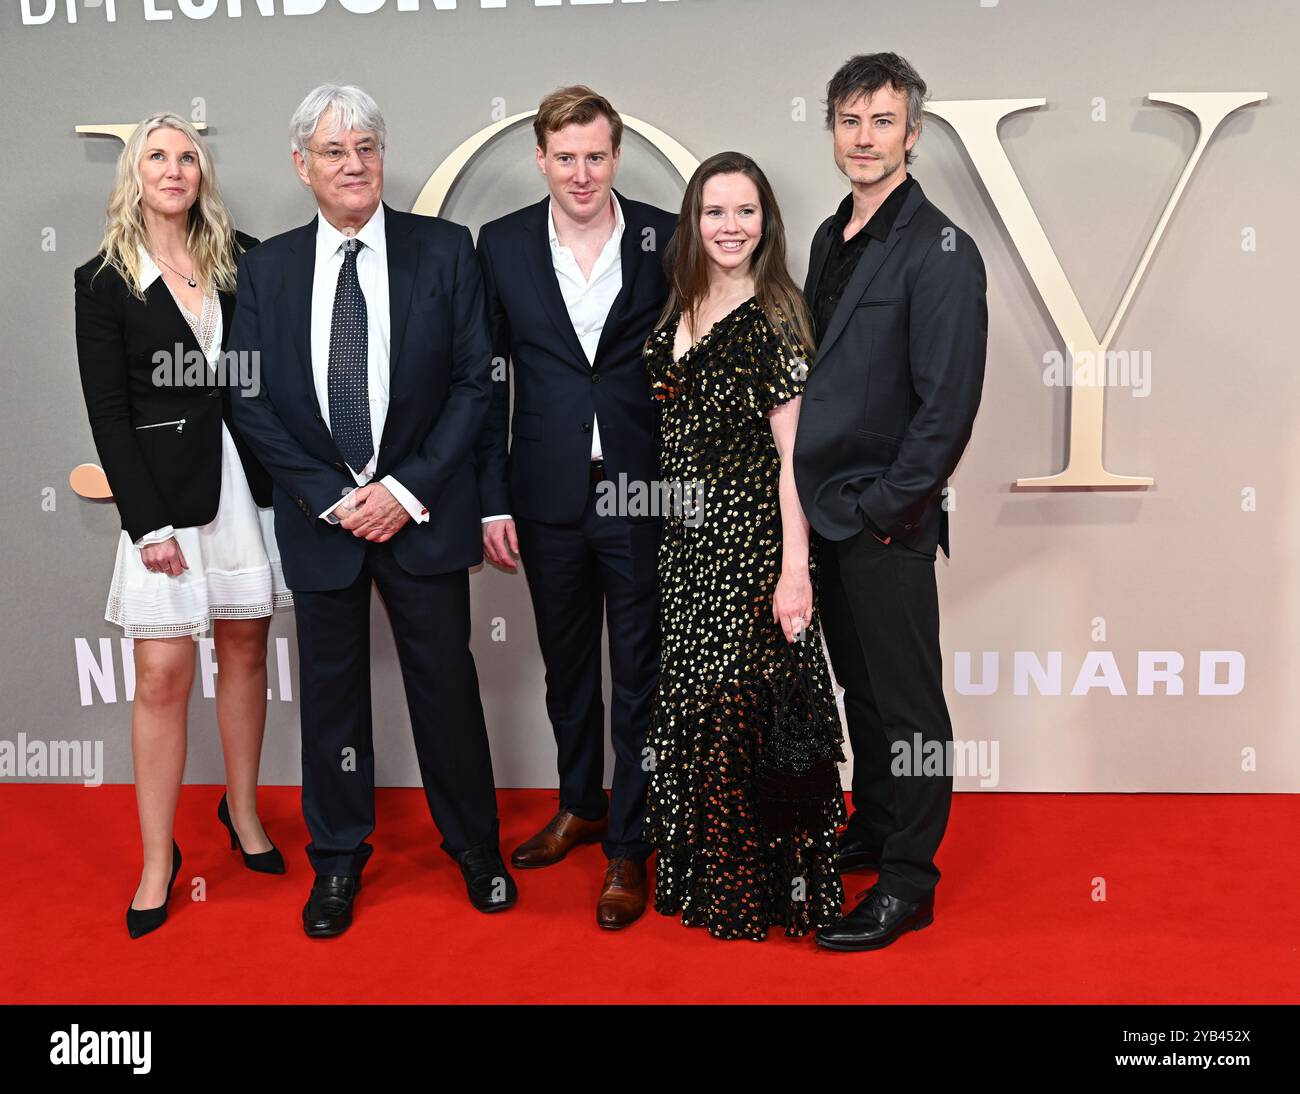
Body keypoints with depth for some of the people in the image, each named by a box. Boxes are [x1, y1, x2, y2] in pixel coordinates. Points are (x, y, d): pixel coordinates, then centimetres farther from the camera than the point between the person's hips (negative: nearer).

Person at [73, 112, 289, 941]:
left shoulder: (241, 260, 6)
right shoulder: (104, 282, 1)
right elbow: (108, 413, -3)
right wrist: (148, 523, -10)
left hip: (249, 482, 3)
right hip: (166, 492, -2)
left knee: (245, 653, 11)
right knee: (163, 677, -1)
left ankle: (244, 810, 30)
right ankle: (158, 859, 11)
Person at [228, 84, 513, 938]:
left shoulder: (445, 250, 0)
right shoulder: (268, 267, 5)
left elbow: (475, 380, -3)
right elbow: (253, 400, 2)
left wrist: (407, 489, -11)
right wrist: (333, 497, -8)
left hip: (423, 509, -1)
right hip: (319, 515, 2)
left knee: (447, 682, 6)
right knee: (331, 686, 11)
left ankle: (475, 846, 26)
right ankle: (339, 858, 28)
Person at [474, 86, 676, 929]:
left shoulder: (667, 239, -2)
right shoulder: (502, 245, 2)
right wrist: (493, 501, -2)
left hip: (643, 493, -2)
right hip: (549, 497, 2)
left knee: (639, 675, 5)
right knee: (567, 666, 18)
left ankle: (629, 846, 20)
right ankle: (582, 805, 39)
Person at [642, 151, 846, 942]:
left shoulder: (776, 319, -9)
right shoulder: (679, 315, 10)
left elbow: (792, 455, -13)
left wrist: (795, 570, -18)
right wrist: (671, 537, 10)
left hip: (753, 546, -6)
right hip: (687, 543, 7)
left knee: (746, 708, -1)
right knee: (693, 705, 14)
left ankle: (763, 887, 17)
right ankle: (704, 872, 31)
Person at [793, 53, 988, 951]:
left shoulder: (940, 251, -12)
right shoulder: (832, 239, 12)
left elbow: (947, 405, -17)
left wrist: (883, 509, -15)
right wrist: (813, 494, 10)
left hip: (887, 522, -7)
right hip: (826, 509, 7)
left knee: (906, 701, 3)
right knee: (860, 686, 19)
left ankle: (908, 883, 16)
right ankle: (872, 830, 35)